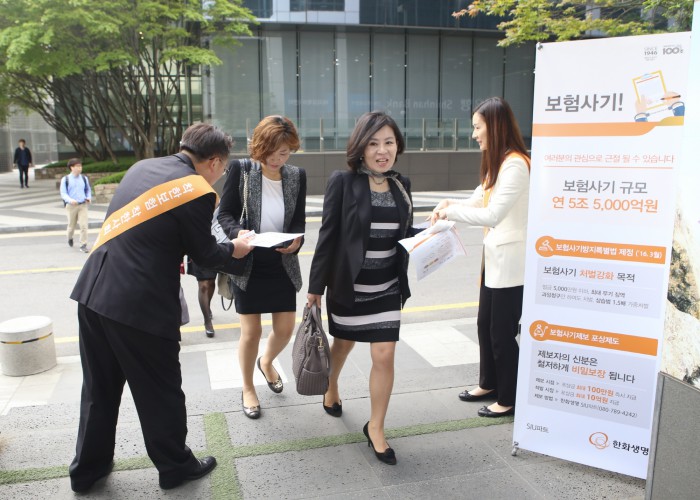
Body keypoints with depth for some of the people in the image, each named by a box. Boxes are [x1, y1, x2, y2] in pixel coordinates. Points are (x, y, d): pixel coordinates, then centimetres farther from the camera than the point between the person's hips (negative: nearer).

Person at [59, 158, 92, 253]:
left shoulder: (84, 178, 5)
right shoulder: (65, 179, -3)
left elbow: (88, 190, 18)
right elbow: (63, 193, -4)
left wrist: (88, 197, -1)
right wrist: (70, 200, -22)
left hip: (83, 205, 1)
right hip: (71, 206, -1)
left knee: (84, 225, -9)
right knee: (71, 225, 13)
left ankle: (83, 245, -3)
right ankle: (70, 238, 43)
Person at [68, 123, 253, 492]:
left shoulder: (141, 167, 11)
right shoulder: (198, 192, -12)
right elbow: (206, 256, -2)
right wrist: (234, 250, 16)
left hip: (93, 293, 7)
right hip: (140, 305, -7)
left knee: (99, 389, 21)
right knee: (160, 392, 12)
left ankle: (88, 468, 37)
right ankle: (175, 466, 30)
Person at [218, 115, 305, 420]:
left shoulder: (297, 176, 0)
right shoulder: (240, 170, -8)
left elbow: (300, 221, 4)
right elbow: (225, 214, -5)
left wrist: (297, 240, -18)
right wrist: (237, 232, -26)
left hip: (282, 264, 3)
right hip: (248, 263, -3)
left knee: (285, 328, 8)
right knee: (251, 330, 3)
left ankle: (266, 362, 44)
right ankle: (247, 389, 29)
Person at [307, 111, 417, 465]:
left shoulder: (401, 185, 1)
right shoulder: (343, 182, -13)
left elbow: (405, 233, 11)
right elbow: (328, 236, -11)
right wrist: (316, 285, -9)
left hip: (388, 287, 3)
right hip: (349, 285, -3)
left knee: (384, 356, 1)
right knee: (343, 343, 19)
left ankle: (375, 428, 20)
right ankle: (331, 388, 52)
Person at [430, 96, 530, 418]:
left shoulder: (515, 164, -20)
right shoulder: (497, 163, 12)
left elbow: (493, 214, -28)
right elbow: (478, 201, 13)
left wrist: (451, 212, -18)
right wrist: (449, 205, -5)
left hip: (511, 261, -10)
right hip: (494, 257, 10)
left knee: (502, 332, 3)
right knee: (485, 324, 19)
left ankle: (508, 400, 21)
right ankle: (488, 384, 37)